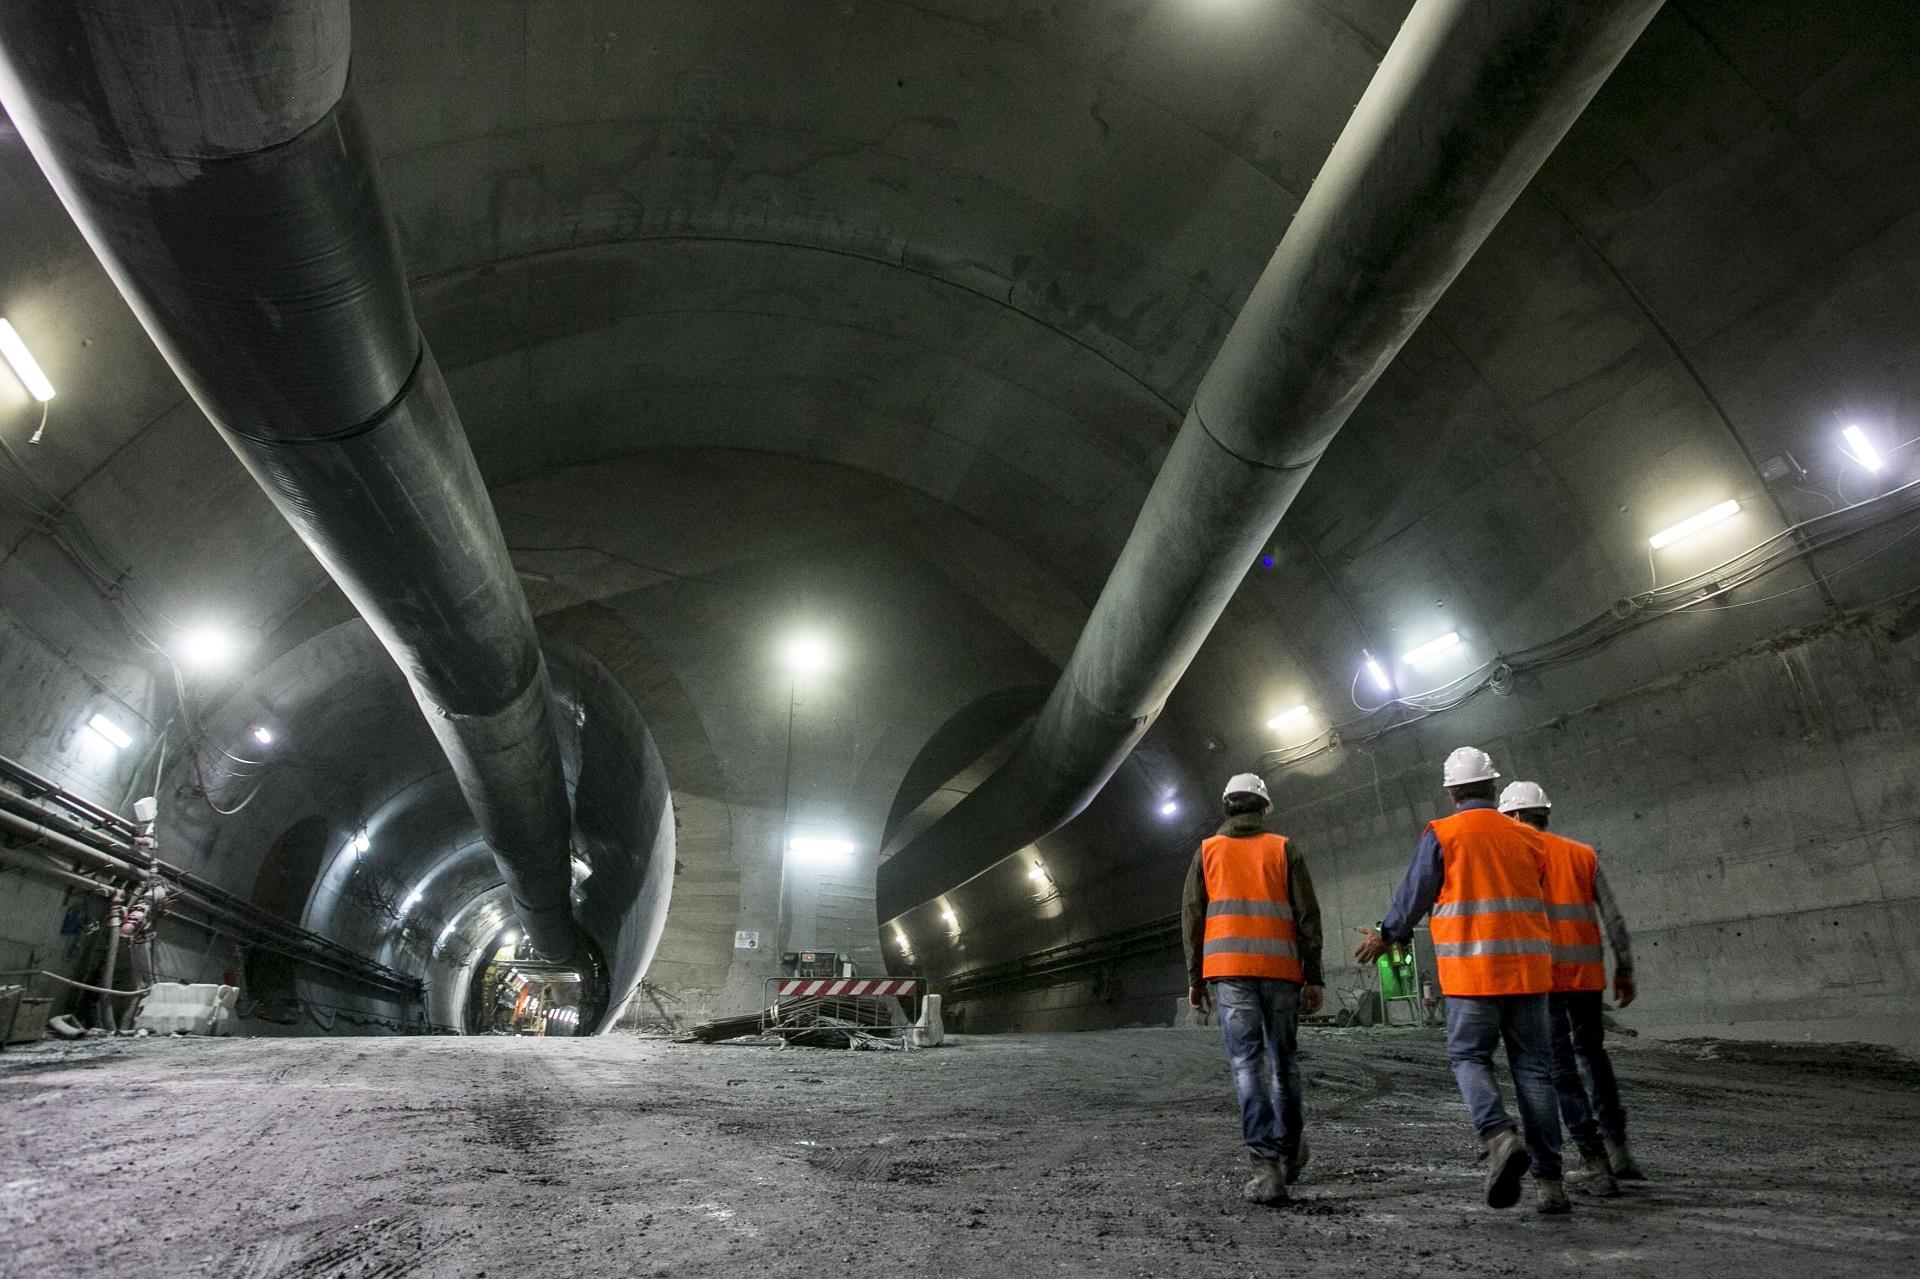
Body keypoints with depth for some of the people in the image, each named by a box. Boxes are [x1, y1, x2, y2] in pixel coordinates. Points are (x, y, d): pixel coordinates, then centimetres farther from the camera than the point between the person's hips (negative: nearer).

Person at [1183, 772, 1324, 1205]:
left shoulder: (1208, 851, 11)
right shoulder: (1284, 849, 9)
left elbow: (1192, 916, 6)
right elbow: (1307, 915, 3)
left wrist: (1195, 978, 10)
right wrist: (1313, 977, 6)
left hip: (1228, 969, -1)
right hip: (1281, 968, 1)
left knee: (1247, 1062, -4)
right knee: (1282, 1059, 16)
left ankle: (1266, 1165, -11)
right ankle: (1289, 1149, 24)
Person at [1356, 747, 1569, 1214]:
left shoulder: (1441, 834, -4)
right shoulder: (1527, 838, 8)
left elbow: (1413, 896, -1)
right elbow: (1542, 901, 14)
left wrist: (1386, 936, 15)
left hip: (1471, 969, -3)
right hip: (1528, 967, 4)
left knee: (1469, 1056, 7)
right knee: (1533, 1067, 9)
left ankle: (1499, 1137, -17)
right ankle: (1549, 1179, 9)